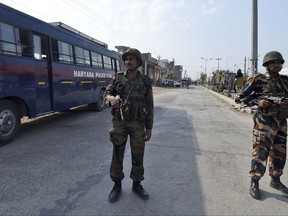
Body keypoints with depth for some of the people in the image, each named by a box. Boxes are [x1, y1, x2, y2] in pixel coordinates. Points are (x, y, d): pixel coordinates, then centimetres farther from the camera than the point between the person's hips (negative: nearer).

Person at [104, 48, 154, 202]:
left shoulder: (146, 82, -1)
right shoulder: (118, 77, 1)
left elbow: (149, 107, 1)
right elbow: (106, 93, -2)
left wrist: (149, 128, -2)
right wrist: (111, 98, -28)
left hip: (137, 124, 0)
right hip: (119, 122, 0)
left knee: (137, 155, 7)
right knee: (117, 154, 6)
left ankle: (137, 184, 26)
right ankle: (117, 185, 23)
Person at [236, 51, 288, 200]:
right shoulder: (258, 80, -6)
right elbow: (241, 96, -5)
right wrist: (257, 102, -18)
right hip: (265, 122, -6)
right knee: (260, 152, -3)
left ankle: (275, 180, 32)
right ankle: (254, 183, 11)